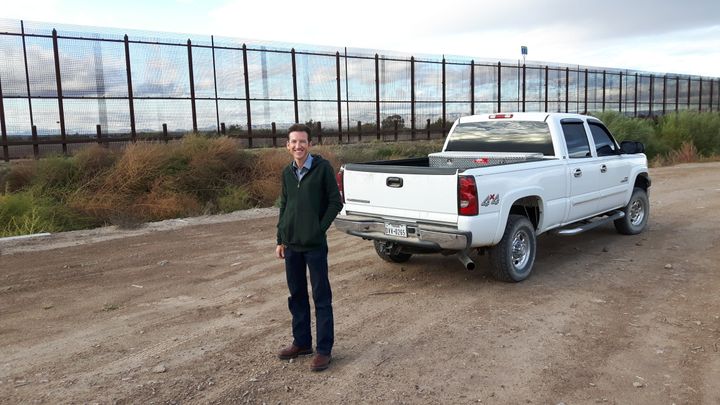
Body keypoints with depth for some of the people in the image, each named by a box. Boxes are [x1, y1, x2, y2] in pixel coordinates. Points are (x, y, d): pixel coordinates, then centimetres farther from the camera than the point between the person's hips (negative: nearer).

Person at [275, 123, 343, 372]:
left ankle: (324, 350, 11)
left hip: (315, 245, -6)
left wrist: (320, 228, -10)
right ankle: (301, 342, 29)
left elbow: (335, 202, -6)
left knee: (321, 298, 2)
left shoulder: (323, 168, -8)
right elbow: (284, 207, 15)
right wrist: (281, 240, 11)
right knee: (296, 295, 15)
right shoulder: (287, 173, 8)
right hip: (291, 245, 6)